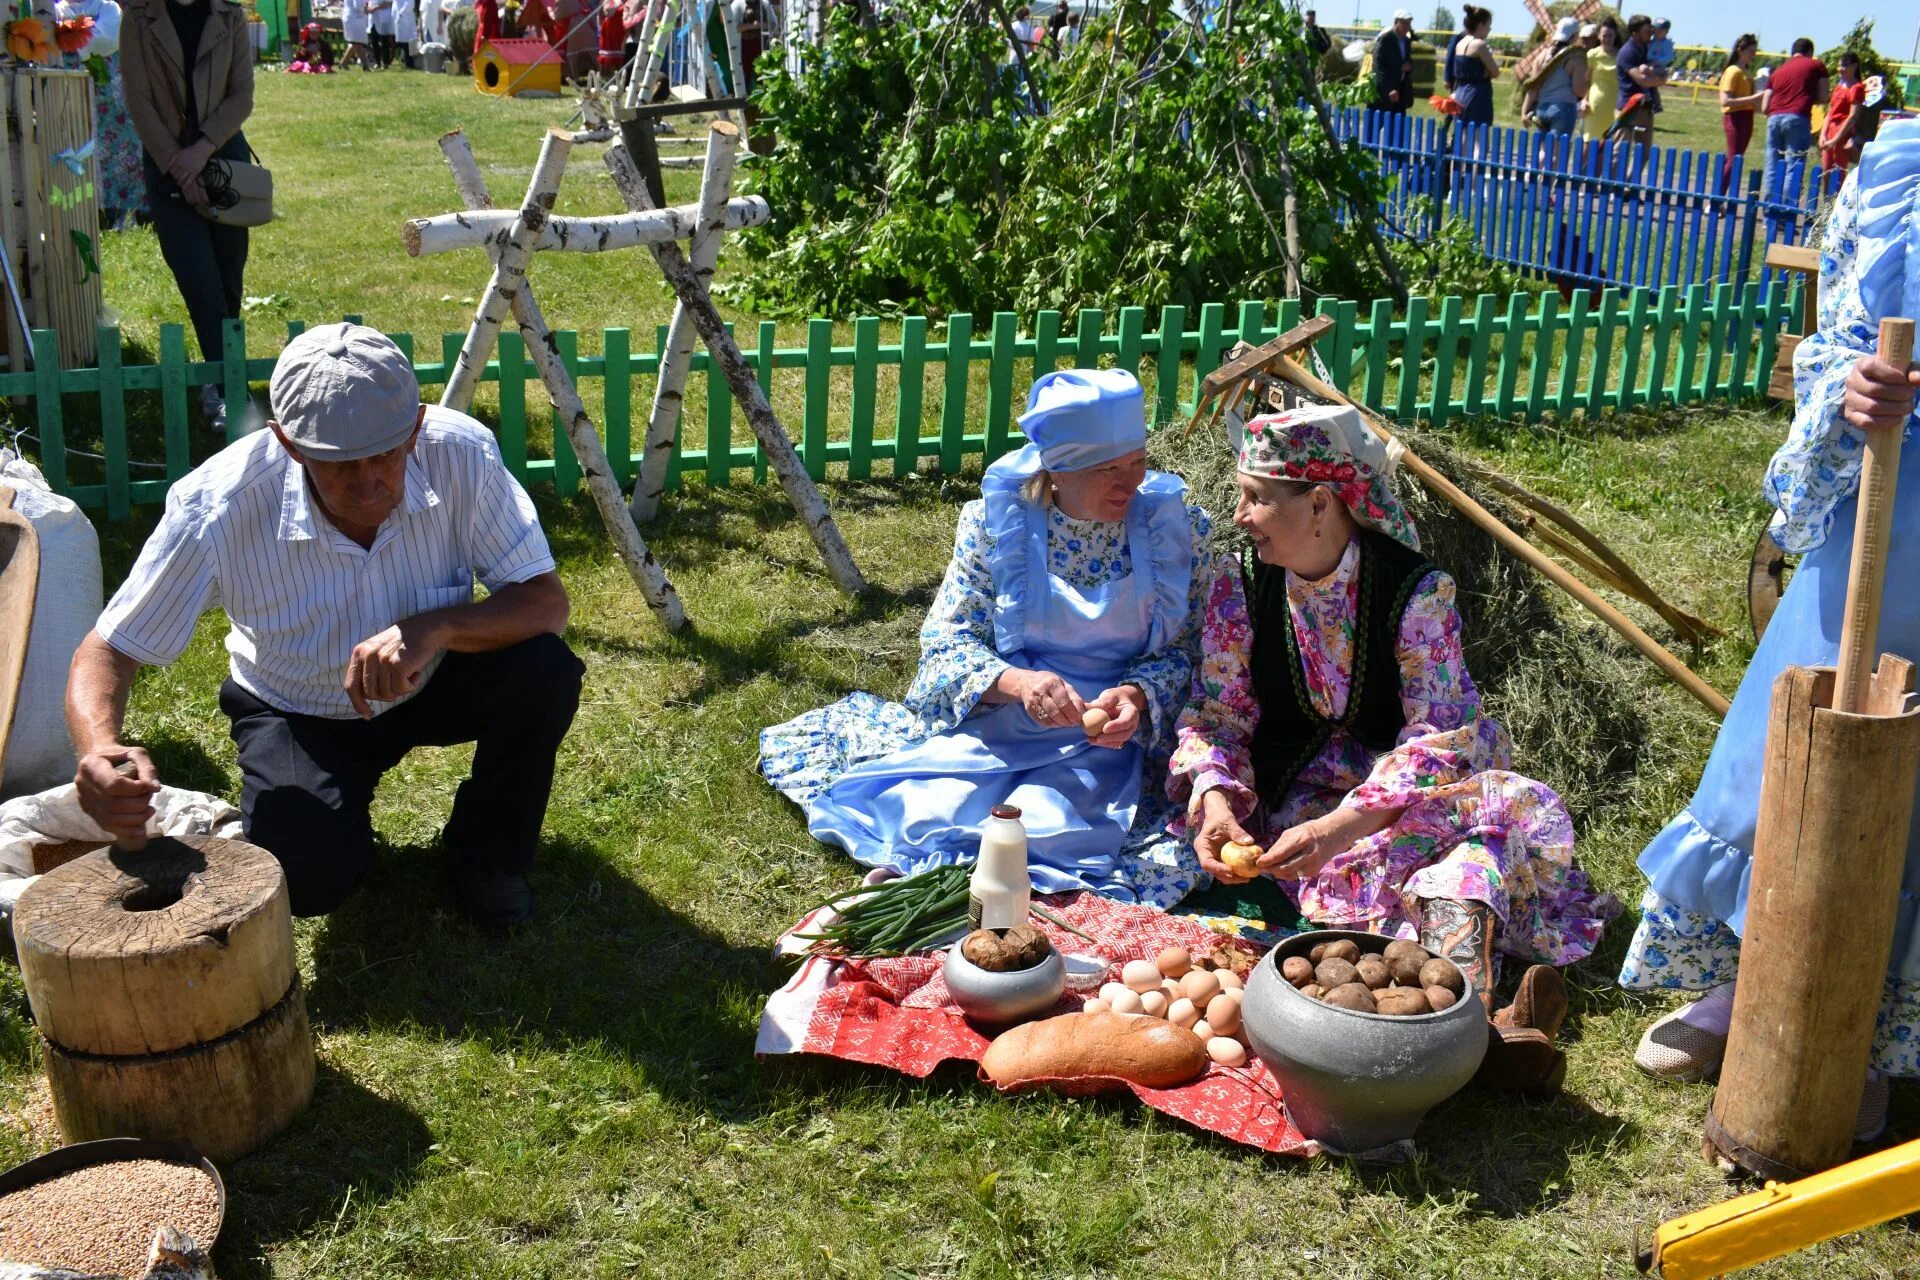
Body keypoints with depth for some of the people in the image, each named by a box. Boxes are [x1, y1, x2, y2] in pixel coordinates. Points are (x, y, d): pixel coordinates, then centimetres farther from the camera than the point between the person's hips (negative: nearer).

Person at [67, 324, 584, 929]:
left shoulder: (460, 453, -29)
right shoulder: (217, 506, -31)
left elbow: (546, 601, -24)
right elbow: (108, 651, -23)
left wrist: (434, 627, -44)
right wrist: (101, 750, -45)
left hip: (431, 681, 2)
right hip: (301, 712, -1)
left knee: (543, 671, -28)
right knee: (309, 875, -26)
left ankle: (488, 855, 1)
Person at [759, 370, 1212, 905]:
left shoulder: (1172, 525, -4)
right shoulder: (996, 520, -5)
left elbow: (1184, 649, 2)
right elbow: (948, 639, -5)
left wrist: (1138, 695, -21)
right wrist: (1016, 682, -25)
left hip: (1107, 735, 0)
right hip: (996, 718, 0)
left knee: (1043, 835, -27)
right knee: (921, 819, -25)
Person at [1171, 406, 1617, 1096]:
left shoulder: (1415, 590, -13)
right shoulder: (1240, 587, -3)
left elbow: (1438, 734, -21)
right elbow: (1215, 719, -3)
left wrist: (1342, 824, -37)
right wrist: (1215, 798, -27)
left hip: (1404, 784, 0)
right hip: (1297, 792, 1)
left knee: (1506, 804, -34)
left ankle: (1461, 1013, -54)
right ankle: (1477, 1019, -48)